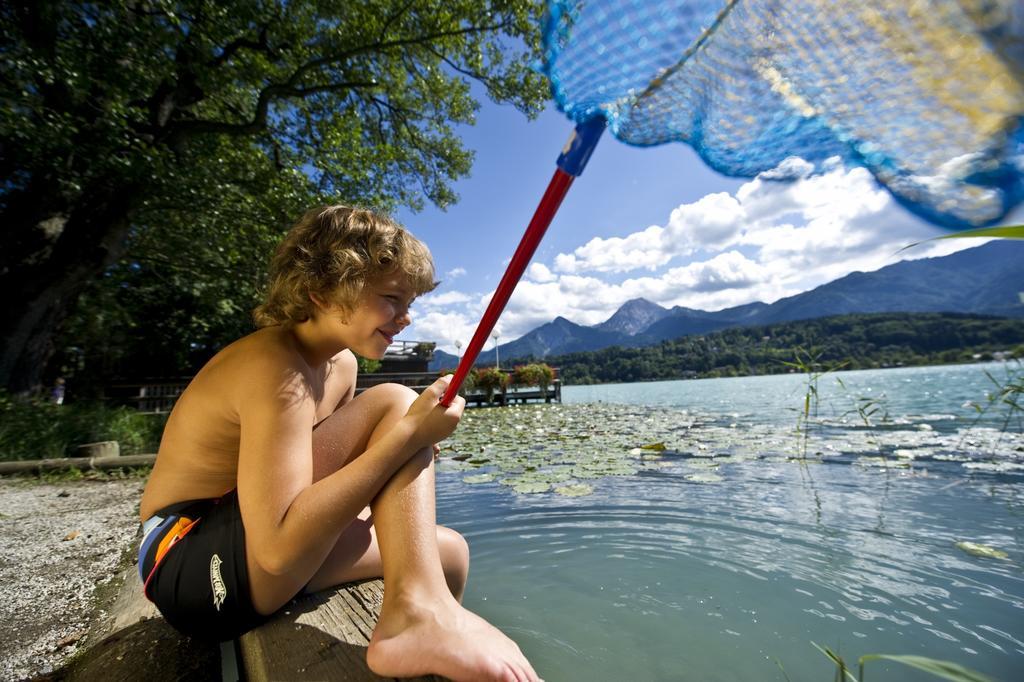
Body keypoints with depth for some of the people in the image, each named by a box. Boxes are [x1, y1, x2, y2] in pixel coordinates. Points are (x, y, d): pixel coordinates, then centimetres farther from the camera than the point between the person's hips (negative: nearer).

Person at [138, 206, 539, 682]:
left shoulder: (341, 364, 4)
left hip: (259, 568, 8)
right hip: (192, 566, -8)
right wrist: (407, 433, -32)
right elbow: (277, 548, -31)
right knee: (393, 404, -21)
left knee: (448, 550, 5)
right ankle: (419, 610, -29)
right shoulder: (276, 370, -24)